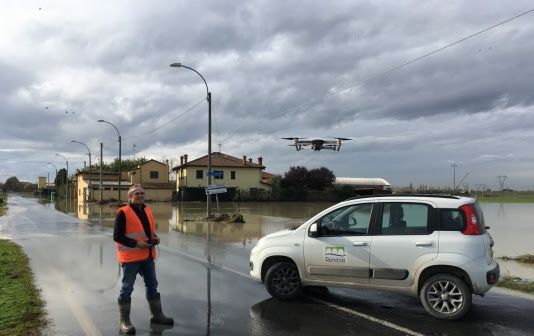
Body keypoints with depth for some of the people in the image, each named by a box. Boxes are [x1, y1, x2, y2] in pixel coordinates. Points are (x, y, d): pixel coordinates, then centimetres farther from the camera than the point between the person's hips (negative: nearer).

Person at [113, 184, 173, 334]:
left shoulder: (147, 211, 11)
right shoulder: (123, 212, -11)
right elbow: (117, 236, -14)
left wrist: (155, 238, 1)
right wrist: (136, 243, -20)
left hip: (148, 256, 8)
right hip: (130, 258, -7)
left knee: (152, 286, 16)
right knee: (127, 289, 2)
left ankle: (157, 315, 30)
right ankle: (124, 321, 14)